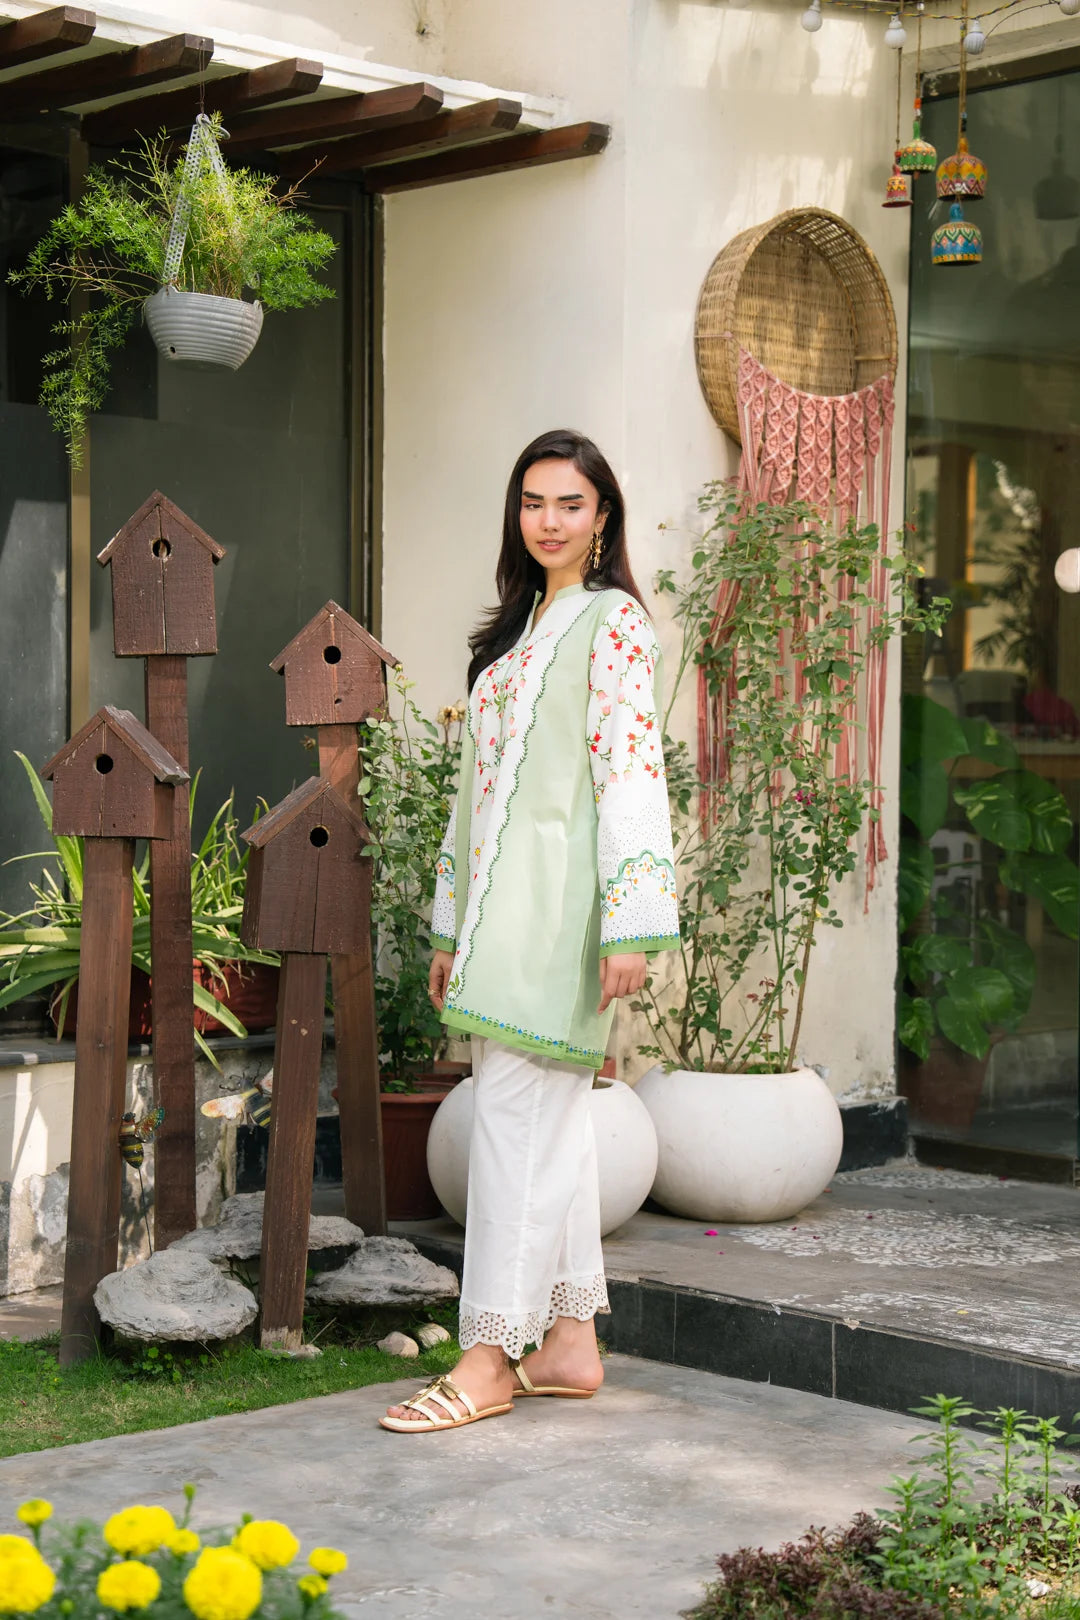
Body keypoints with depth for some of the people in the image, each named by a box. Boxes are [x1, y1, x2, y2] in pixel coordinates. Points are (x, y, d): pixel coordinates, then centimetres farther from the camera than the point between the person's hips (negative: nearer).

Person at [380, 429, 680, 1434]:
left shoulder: (612, 621, -5)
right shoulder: (520, 628, 20)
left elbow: (630, 770, -13)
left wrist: (632, 926, -20)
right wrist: (454, 933, 19)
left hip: (555, 899, -8)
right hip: (502, 903, 8)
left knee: (516, 1114, -9)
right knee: (550, 1120, 9)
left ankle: (491, 1358, -5)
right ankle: (571, 1343, 15)